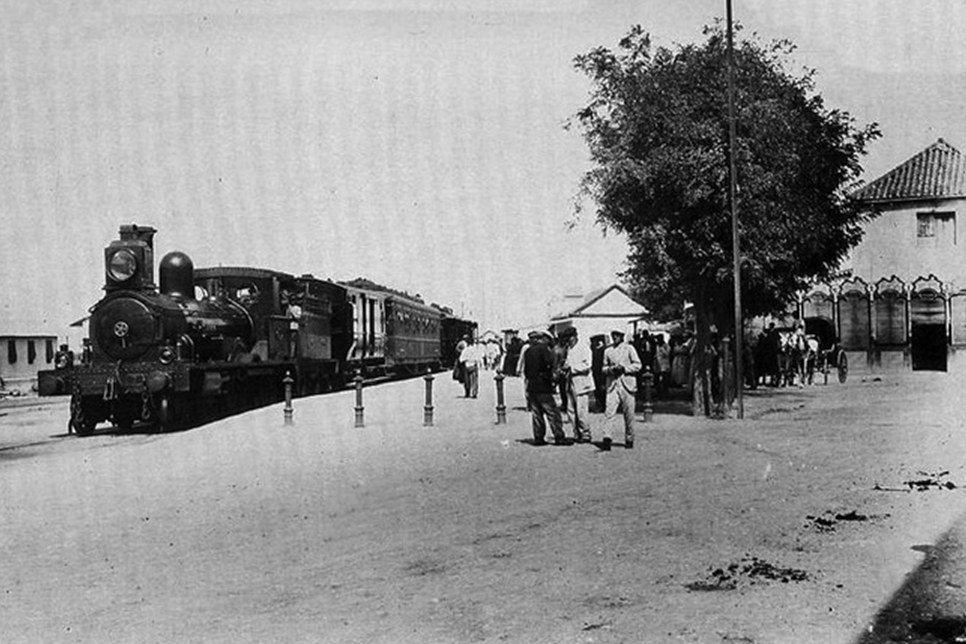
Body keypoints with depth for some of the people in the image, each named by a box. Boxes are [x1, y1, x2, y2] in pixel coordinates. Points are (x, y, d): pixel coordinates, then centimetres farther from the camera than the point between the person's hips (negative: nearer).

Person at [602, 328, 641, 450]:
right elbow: (604, 368, 17)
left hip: (627, 385, -2)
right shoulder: (608, 351, 11)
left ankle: (629, 440, 14)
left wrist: (624, 368, -12)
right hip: (612, 385, 2)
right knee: (609, 411, -12)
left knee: (629, 414, 2)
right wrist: (610, 369, -5)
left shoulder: (629, 349, 4)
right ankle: (606, 439, -17)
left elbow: (637, 365, 1)